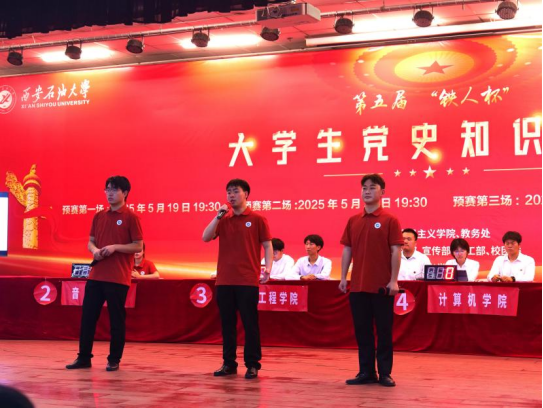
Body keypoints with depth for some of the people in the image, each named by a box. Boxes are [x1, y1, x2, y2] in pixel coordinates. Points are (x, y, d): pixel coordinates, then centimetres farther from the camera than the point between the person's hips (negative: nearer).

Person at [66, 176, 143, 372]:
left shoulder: (131, 217, -5)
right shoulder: (99, 216, 12)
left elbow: (138, 246, -7)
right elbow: (91, 242, 17)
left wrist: (115, 247, -18)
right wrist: (95, 250, -5)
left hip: (118, 278, -5)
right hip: (96, 275, 6)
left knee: (116, 319, 1)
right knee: (88, 316, 6)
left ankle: (114, 360, 11)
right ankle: (84, 358, 15)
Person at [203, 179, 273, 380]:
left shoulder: (257, 219, 1)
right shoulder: (223, 220, 11)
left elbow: (267, 246, 1)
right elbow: (206, 238, 0)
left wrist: (268, 269, -13)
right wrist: (218, 216, -8)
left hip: (248, 281, -4)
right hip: (224, 280, 4)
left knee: (250, 323, 0)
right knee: (227, 323, 8)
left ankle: (253, 365, 7)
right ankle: (229, 363, 16)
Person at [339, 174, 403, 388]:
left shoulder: (389, 220, -4)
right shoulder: (353, 221, 9)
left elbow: (396, 251, -7)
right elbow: (347, 250, 11)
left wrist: (394, 280, -13)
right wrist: (343, 277, 5)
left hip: (382, 286, -4)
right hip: (358, 285, 5)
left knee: (384, 330, 3)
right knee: (362, 330, 9)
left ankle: (385, 373, 11)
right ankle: (366, 372, 17)